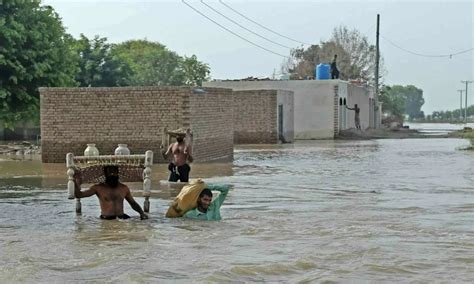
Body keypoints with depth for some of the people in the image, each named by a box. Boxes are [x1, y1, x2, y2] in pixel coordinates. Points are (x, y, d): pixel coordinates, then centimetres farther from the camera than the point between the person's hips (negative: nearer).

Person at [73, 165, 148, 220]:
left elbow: (133, 203, 24)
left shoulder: (124, 188, 11)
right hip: (106, 220, -2)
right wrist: (77, 184, -17)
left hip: (121, 218, 2)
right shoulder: (98, 188, 2)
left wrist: (142, 213, 8)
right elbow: (79, 195, 1)